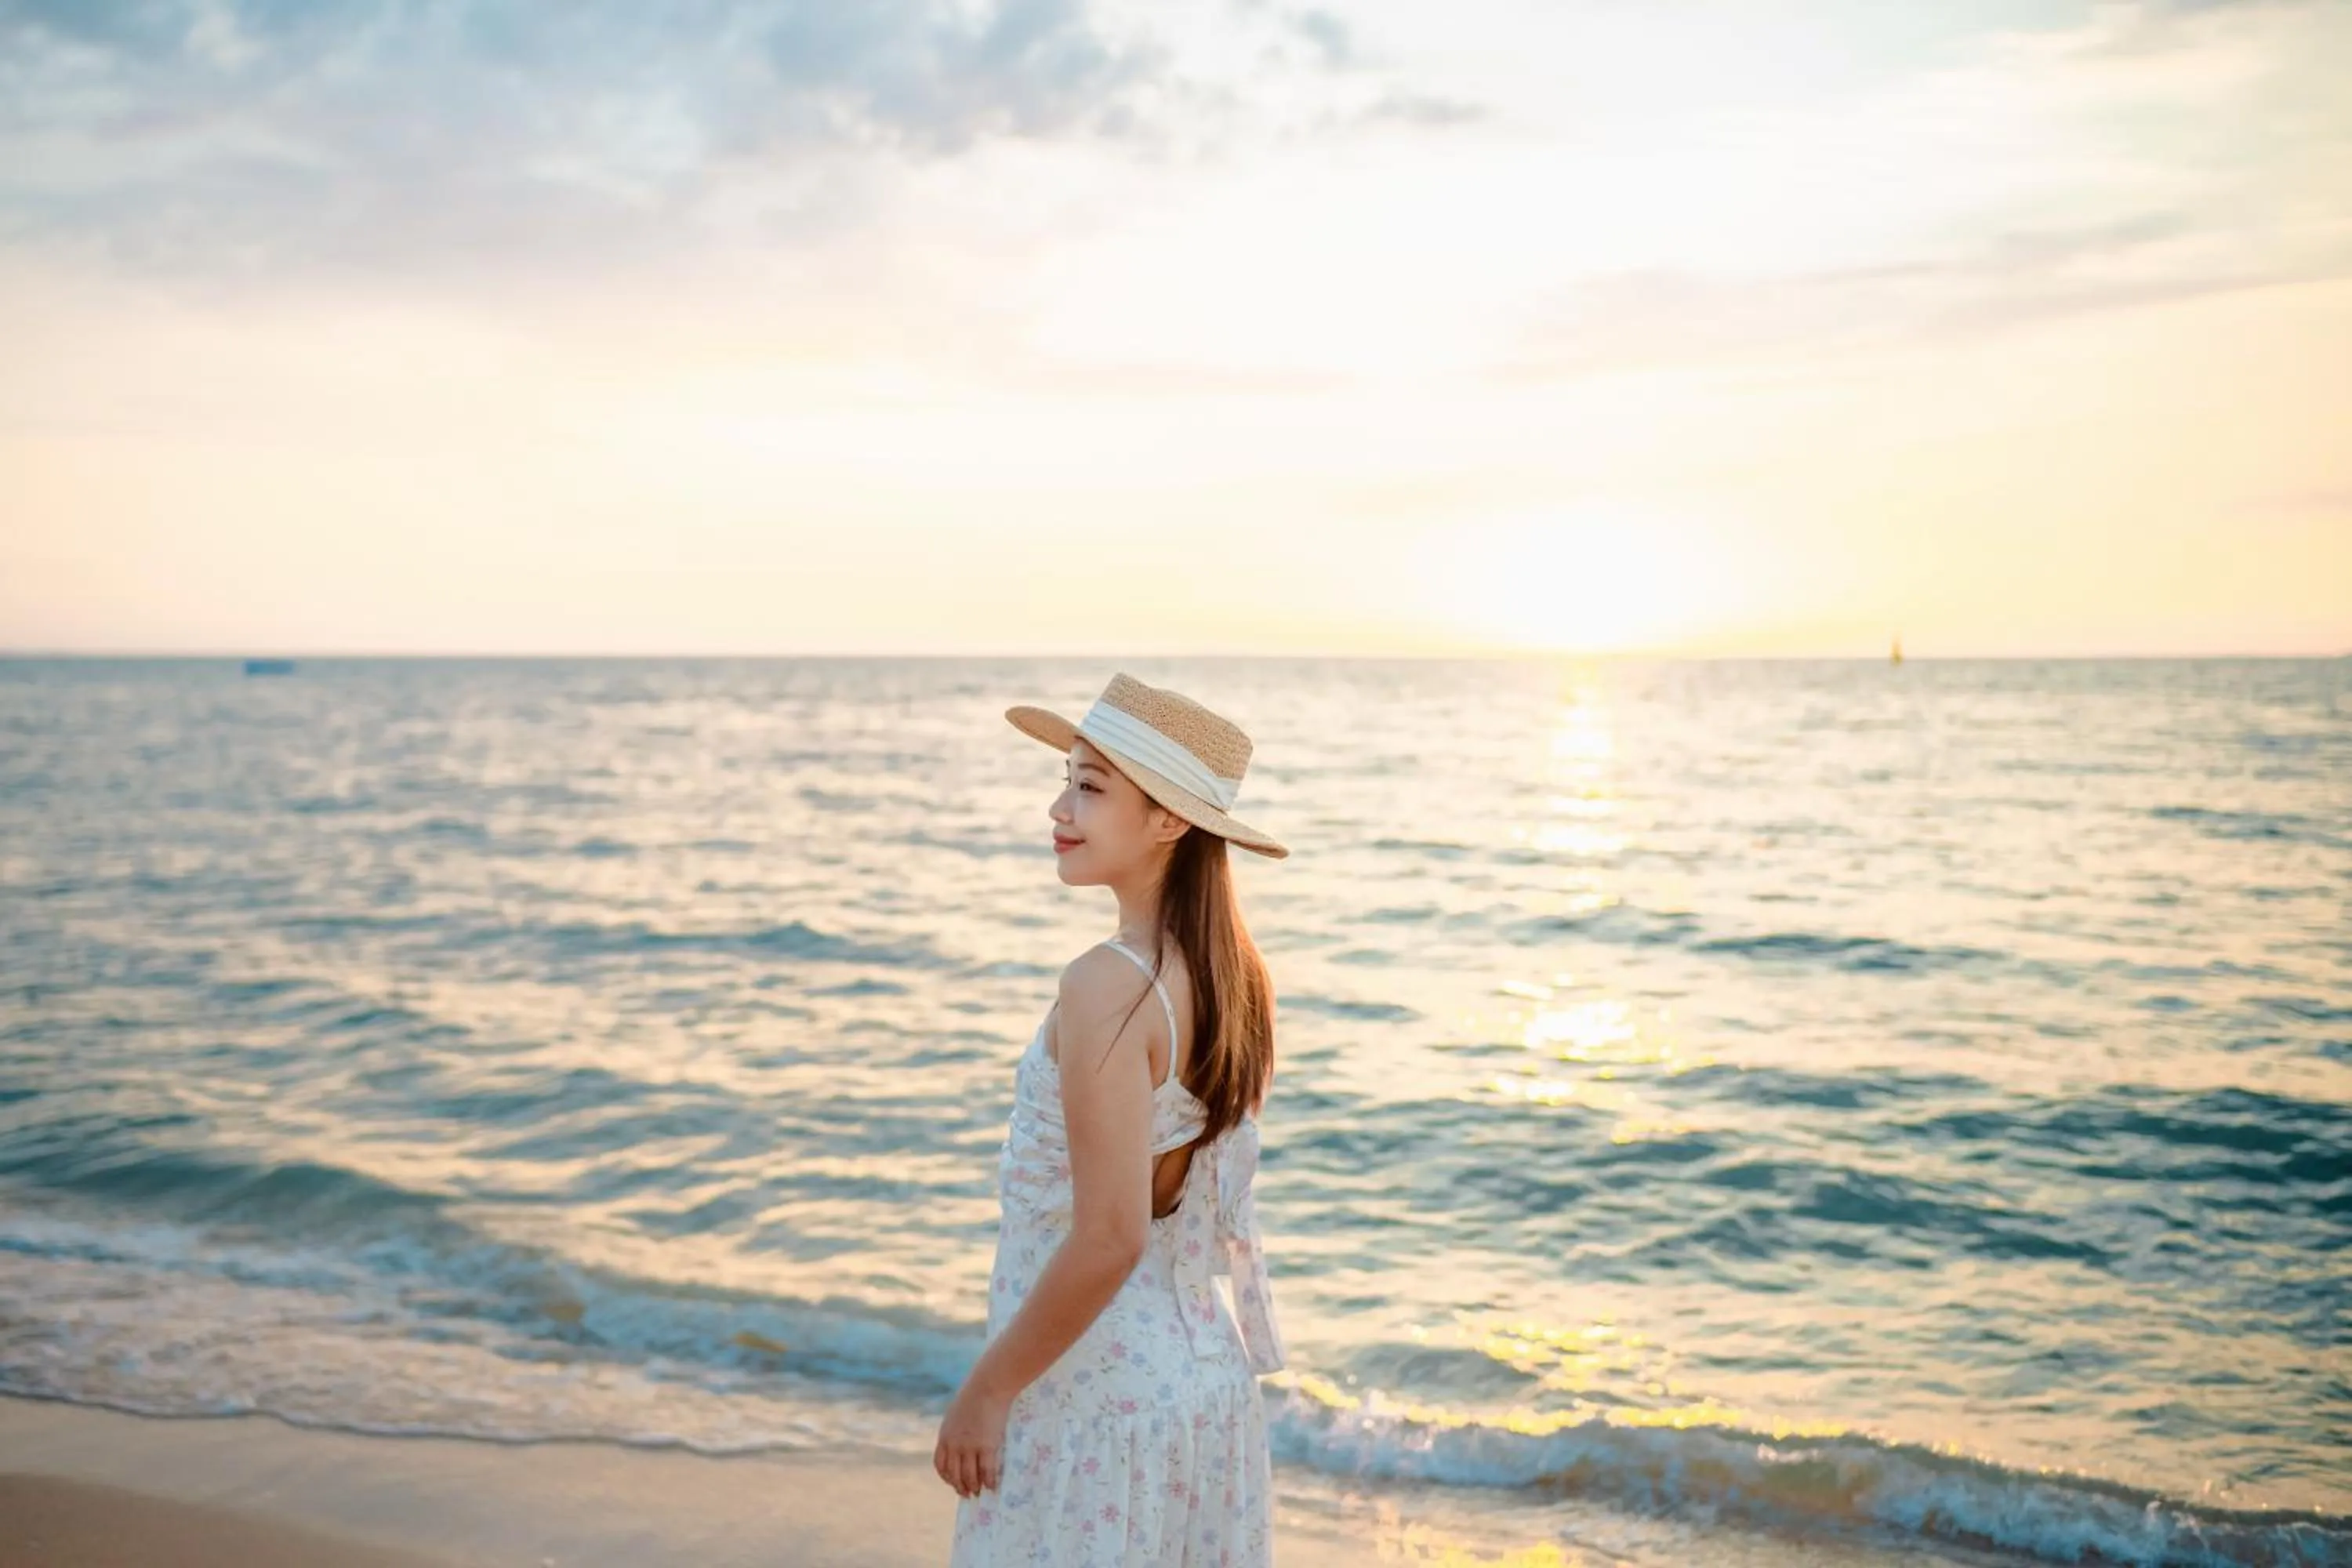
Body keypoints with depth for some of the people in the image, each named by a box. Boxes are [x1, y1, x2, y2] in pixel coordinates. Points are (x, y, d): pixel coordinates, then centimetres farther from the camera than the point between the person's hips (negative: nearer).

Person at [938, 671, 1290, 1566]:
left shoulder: (1109, 986, -23)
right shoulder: (1231, 972, 2)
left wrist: (986, 1390, -14)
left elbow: (1110, 1238, -25)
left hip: (1097, 1397, -8)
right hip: (1205, 1376, 8)